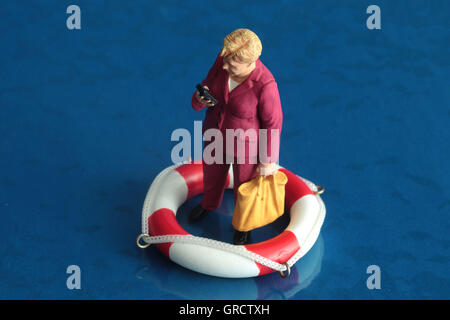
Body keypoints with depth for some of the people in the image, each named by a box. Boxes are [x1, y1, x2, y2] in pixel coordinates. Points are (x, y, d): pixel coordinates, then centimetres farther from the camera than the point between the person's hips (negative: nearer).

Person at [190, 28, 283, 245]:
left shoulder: (264, 84, -35)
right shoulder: (223, 60, -21)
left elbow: (272, 122, -21)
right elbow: (208, 88, -7)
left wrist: (268, 160, -11)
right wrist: (200, 99, -32)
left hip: (246, 142, -5)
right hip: (217, 132, 5)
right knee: (212, 172, 31)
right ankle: (210, 202, 65)